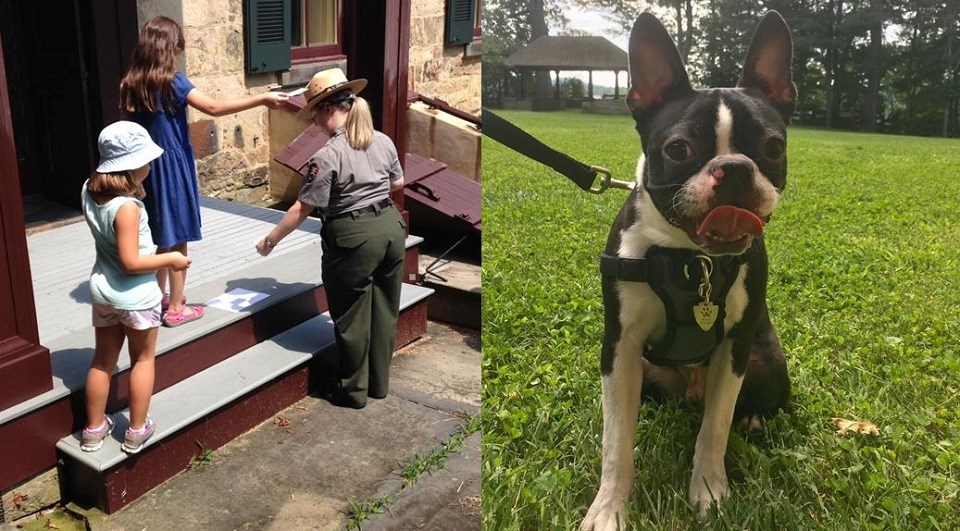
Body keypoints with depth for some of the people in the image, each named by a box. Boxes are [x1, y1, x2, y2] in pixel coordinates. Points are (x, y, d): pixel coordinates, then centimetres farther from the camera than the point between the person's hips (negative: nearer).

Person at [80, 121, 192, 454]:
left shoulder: (90, 191, -3)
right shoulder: (126, 207, -27)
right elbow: (131, 262, -26)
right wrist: (171, 259, -14)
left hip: (102, 289, 7)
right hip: (136, 296, -7)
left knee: (103, 360, 19)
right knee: (143, 359, 13)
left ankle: (94, 429, 32)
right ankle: (137, 432, 22)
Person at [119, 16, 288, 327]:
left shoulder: (132, 85, 5)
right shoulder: (172, 82, -15)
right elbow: (214, 108, -23)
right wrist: (263, 99, -22)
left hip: (149, 168, 7)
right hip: (172, 166, -7)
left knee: (165, 238, 20)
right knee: (178, 240, 3)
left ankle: (159, 298, 31)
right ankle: (176, 309, 11)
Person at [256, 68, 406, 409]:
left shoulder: (327, 156, -16)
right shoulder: (383, 141, 4)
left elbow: (302, 209, -13)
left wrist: (269, 241, -2)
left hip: (354, 239, -7)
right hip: (392, 227, 7)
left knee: (352, 317, 9)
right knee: (384, 310, 17)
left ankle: (354, 390, 23)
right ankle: (379, 383, 31)